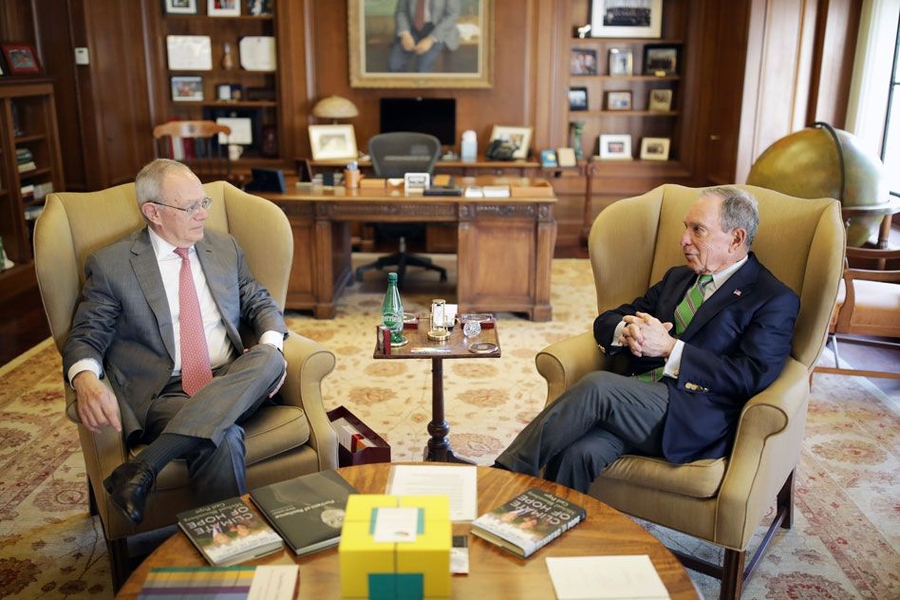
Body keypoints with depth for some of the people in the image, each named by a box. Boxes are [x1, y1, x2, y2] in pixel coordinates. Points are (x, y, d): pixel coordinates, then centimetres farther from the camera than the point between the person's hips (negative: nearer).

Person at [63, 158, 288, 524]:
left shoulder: (225, 248, 17)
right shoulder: (110, 264, 4)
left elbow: (261, 304, 20)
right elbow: (85, 338, 2)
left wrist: (270, 348, -4)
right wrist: (86, 381, -24)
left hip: (231, 385, 5)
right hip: (164, 395, -5)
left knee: (268, 358, -32)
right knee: (224, 438, -38)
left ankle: (140, 469, -33)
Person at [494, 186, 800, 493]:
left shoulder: (775, 300, 5)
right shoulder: (678, 278, 25)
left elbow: (754, 376, -9)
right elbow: (606, 320, 23)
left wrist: (670, 348, -12)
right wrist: (626, 330, -3)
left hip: (696, 421, -5)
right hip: (633, 398, 5)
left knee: (597, 385, -30)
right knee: (579, 451, -28)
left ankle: (507, 471, -22)